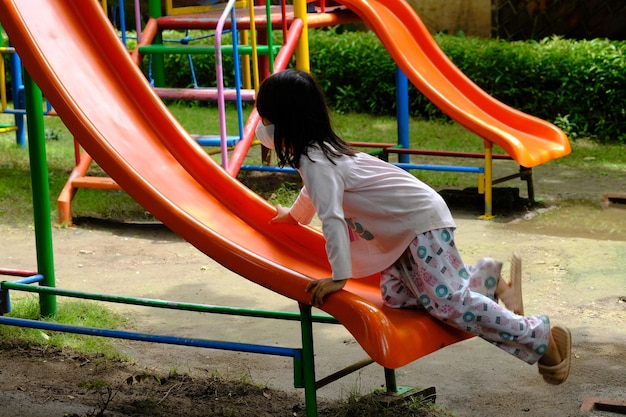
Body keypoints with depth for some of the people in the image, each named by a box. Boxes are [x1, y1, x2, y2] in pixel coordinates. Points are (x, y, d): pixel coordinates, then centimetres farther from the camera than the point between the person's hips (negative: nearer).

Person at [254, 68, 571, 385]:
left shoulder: (315, 162, -20)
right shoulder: (316, 148, 11)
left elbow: (332, 219, -30)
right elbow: (315, 189, 35)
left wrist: (339, 277, -29)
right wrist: (295, 214, 51)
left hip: (423, 219, -10)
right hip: (401, 232, 10)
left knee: (447, 303, -17)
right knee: (396, 297, 0)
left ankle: (543, 338, -12)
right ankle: (485, 279, 11)